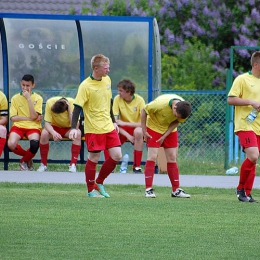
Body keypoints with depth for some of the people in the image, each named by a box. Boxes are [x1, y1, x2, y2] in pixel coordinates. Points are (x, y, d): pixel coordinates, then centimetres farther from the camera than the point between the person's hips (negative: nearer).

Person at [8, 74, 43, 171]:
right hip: (18, 126, 1)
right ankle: (28, 156, 5)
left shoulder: (37, 98, 4)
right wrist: (30, 118, -8)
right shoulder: (15, 98, 7)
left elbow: (34, 116, -9)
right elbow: (13, 118, 0)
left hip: (33, 127, -1)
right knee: (11, 144, -30)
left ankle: (24, 161, 2)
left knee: (34, 144, -34)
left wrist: (29, 98, -12)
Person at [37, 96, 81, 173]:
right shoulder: (50, 103, -27)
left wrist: (70, 111, -37)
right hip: (54, 128, 0)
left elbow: (75, 127, -30)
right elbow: (47, 123, -25)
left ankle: (73, 164, -26)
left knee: (78, 133, -33)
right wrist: (53, 132, -45)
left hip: (68, 129, 0)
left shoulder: (72, 104, -28)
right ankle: (43, 164, -16)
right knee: (44, 133, -32)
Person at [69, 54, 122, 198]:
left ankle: (99, 182, 20)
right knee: (94, 158, -1)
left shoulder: (107, 80, 6)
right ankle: (91, 190, 14)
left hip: (108, 127, 7)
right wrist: (73, 128, -26)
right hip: (93, 129, -7)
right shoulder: (85, 86, -15)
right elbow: (77, 107, -17)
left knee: (116, 156, 2)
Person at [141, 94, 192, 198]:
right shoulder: (160, 104, -35)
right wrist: (144, 131, -16)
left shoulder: (184, 109, -22)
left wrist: (164, 136, -14)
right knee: (152, 157, -12)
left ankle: (176, 190, 5)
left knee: (172, 158, 1)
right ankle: (148, 189, -10)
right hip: (154, 127, -4)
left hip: (170, 130, 4)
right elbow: (144, 111, -20)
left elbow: (176, 122, -6)